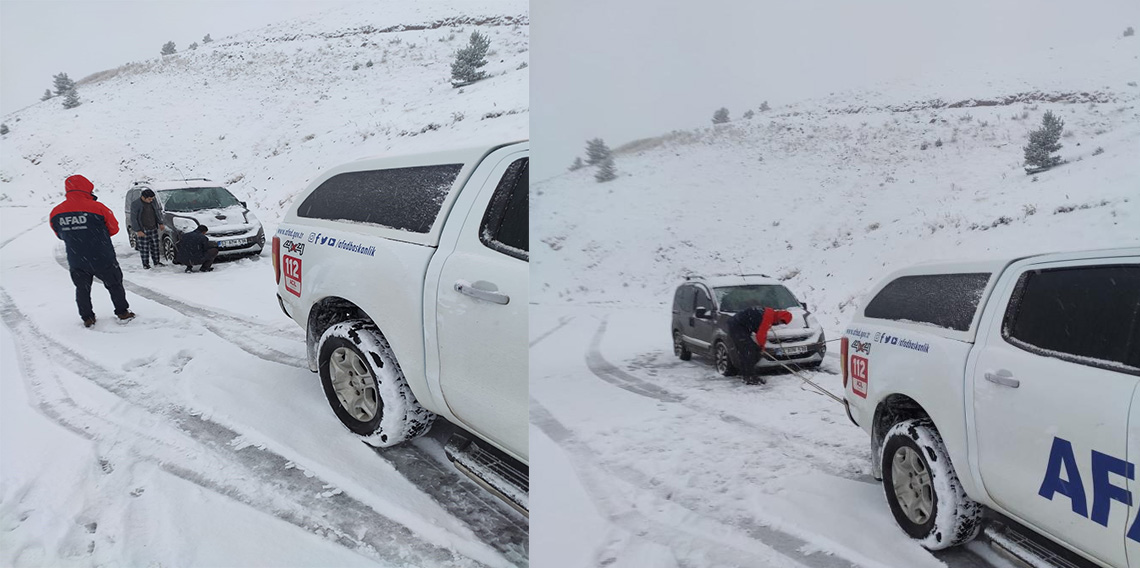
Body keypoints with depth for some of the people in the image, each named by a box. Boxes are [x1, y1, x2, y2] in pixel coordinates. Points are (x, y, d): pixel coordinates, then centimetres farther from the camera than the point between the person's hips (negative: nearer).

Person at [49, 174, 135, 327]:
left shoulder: (56, 213, -4)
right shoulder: (97, 207, -17)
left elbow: (60, 235, 10)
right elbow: (113, 228, -5)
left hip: (76, 261, 3)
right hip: (102, 259, -3)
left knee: (82, 289, 19)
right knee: (114, 285, 15)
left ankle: (87, 318, 23)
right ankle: (123, 313, 24)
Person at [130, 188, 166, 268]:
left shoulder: (153, 201, 1)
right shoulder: (135, 205, -12)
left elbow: (158, 212, 17)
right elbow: (133, 219, -10)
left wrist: (160, 223, 15)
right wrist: (138, 231, -13)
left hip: (154, 229, 5)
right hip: (143, 230, -5)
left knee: (155, 246, 11)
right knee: (144, 248, 0)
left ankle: (157, 262, 22)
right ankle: (145, 264, 10)